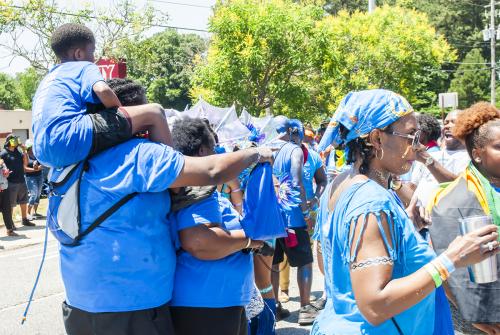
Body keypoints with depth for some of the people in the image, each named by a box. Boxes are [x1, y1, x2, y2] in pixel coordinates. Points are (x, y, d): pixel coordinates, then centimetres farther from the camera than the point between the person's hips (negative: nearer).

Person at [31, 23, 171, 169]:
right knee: (154, 113, -6)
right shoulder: (85, 67, 8)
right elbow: (103, 91, -13)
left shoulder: (50, 77, 32)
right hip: (72, 141, -9)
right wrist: (123, 115, 5)